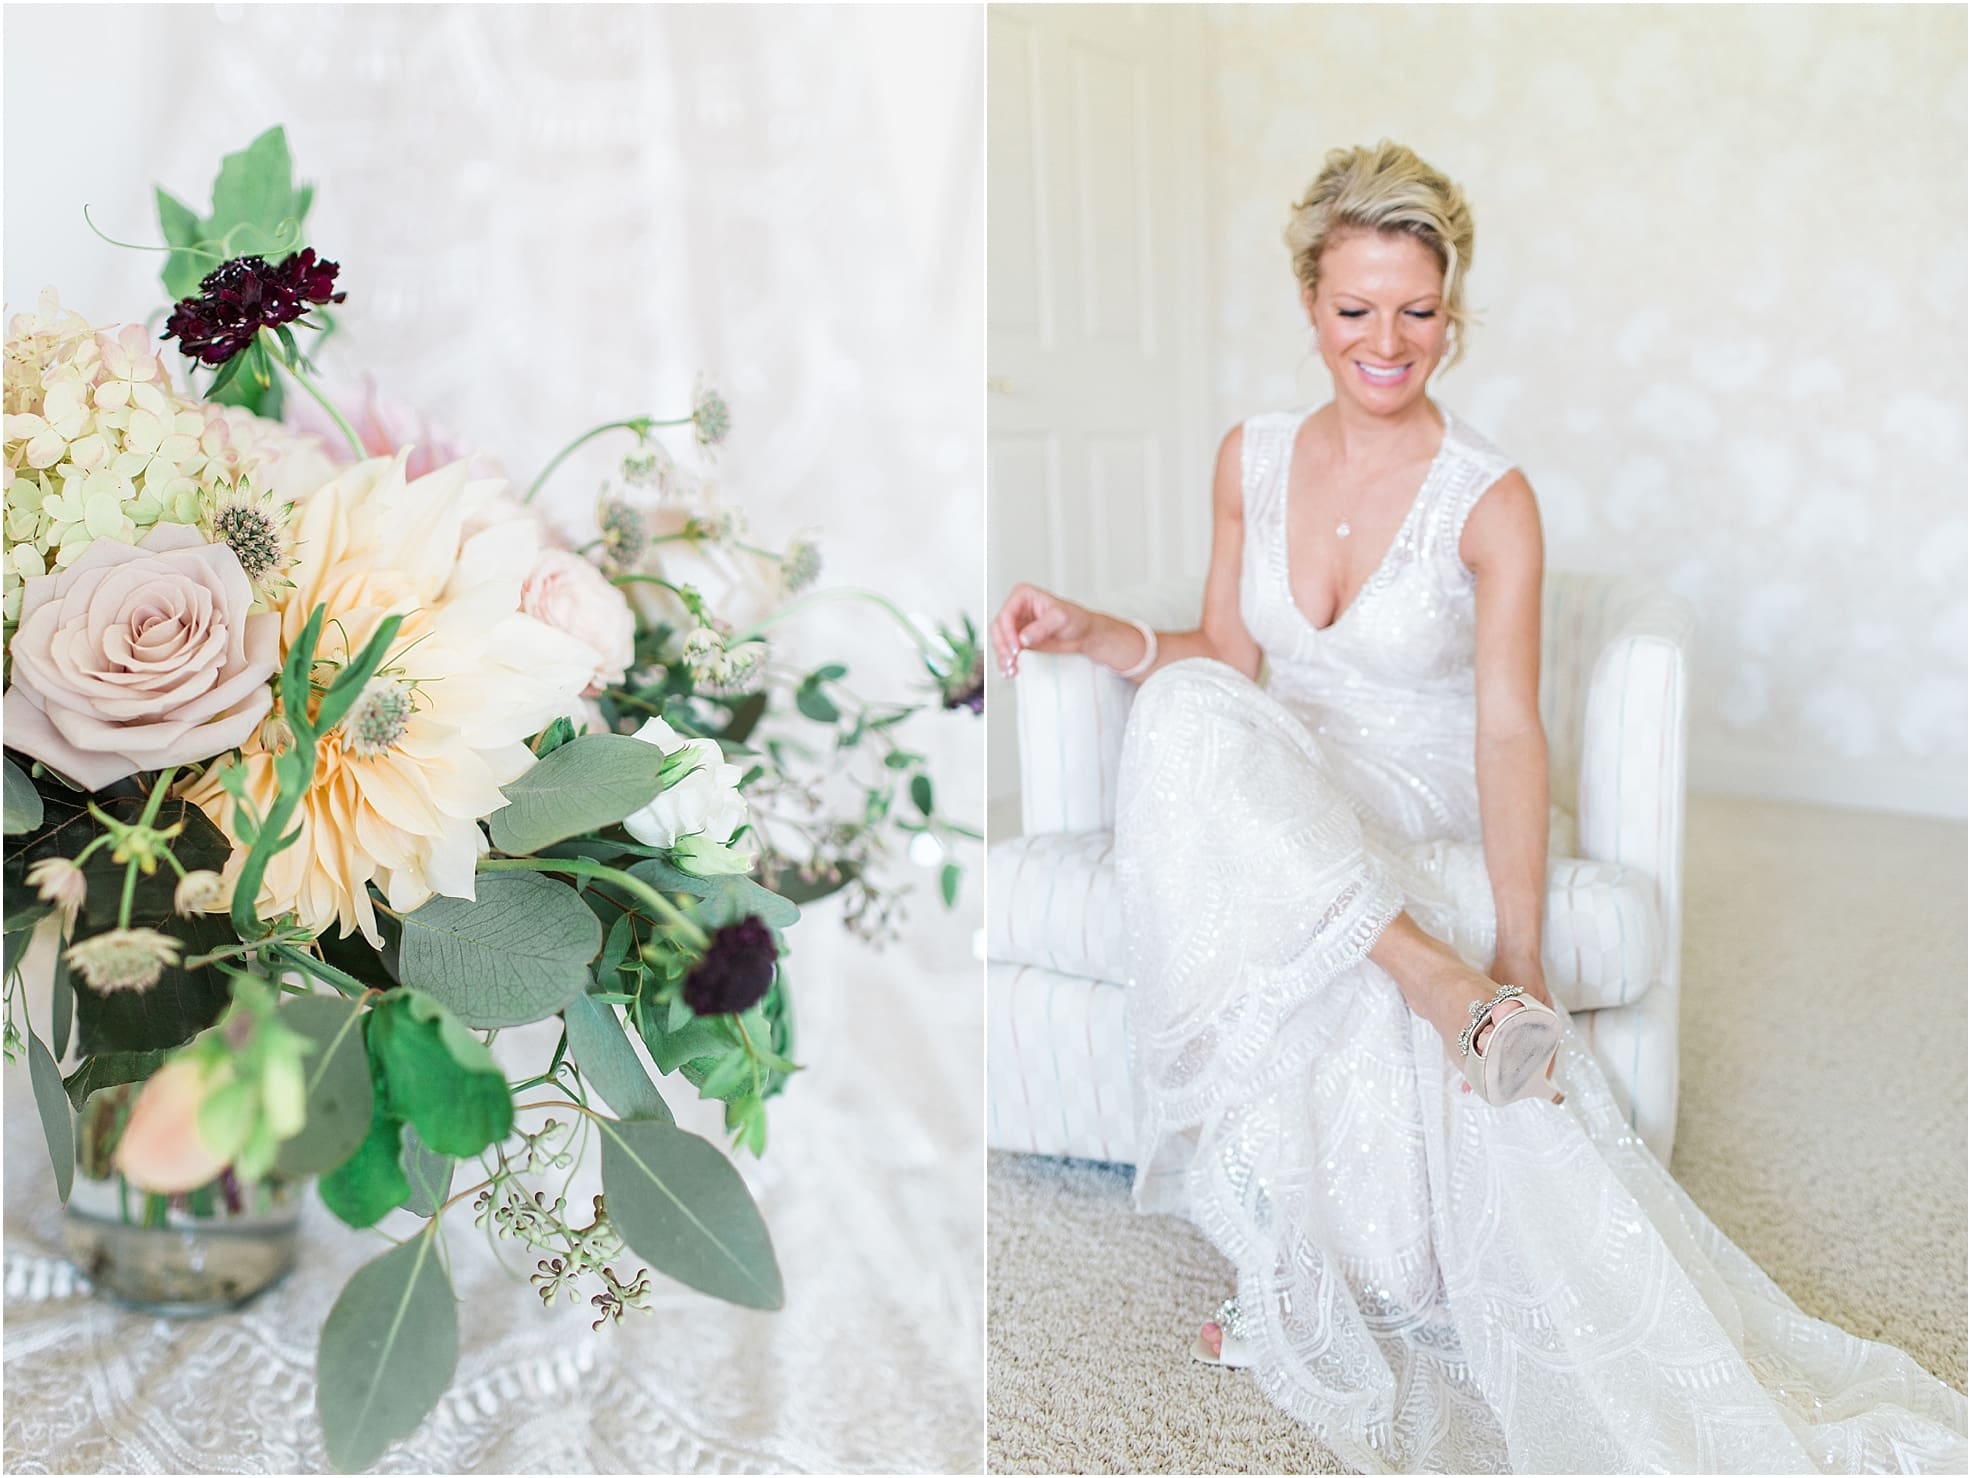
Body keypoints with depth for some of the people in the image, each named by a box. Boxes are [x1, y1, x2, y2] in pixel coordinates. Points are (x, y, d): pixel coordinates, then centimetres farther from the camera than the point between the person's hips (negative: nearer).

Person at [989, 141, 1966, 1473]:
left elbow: (1508, 729, -17)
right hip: (1282, 822, 3)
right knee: (1189, 715, -33)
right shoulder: (1253, 459, 4)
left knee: (1359, 1015, -36)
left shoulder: (1489, 500, -9)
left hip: (1424, 827, -3)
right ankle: (1438, 979, -37)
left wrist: (1522, 953, -28)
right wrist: (1088, 631, -5)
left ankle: (1312, 1304, -18)